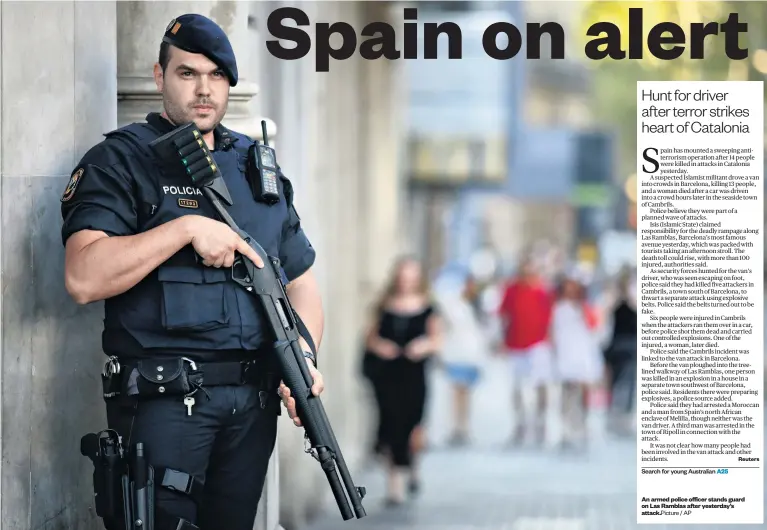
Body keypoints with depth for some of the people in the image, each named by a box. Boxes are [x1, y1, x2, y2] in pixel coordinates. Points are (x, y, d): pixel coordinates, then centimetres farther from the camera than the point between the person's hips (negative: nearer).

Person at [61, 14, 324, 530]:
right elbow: (83, 279, -17)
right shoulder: (122, 160, -2)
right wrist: (187, 227, -18)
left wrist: (303, 359, -1)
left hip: (253, 403, 5)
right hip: (162, 401, -5)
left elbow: (301, 280, 18)